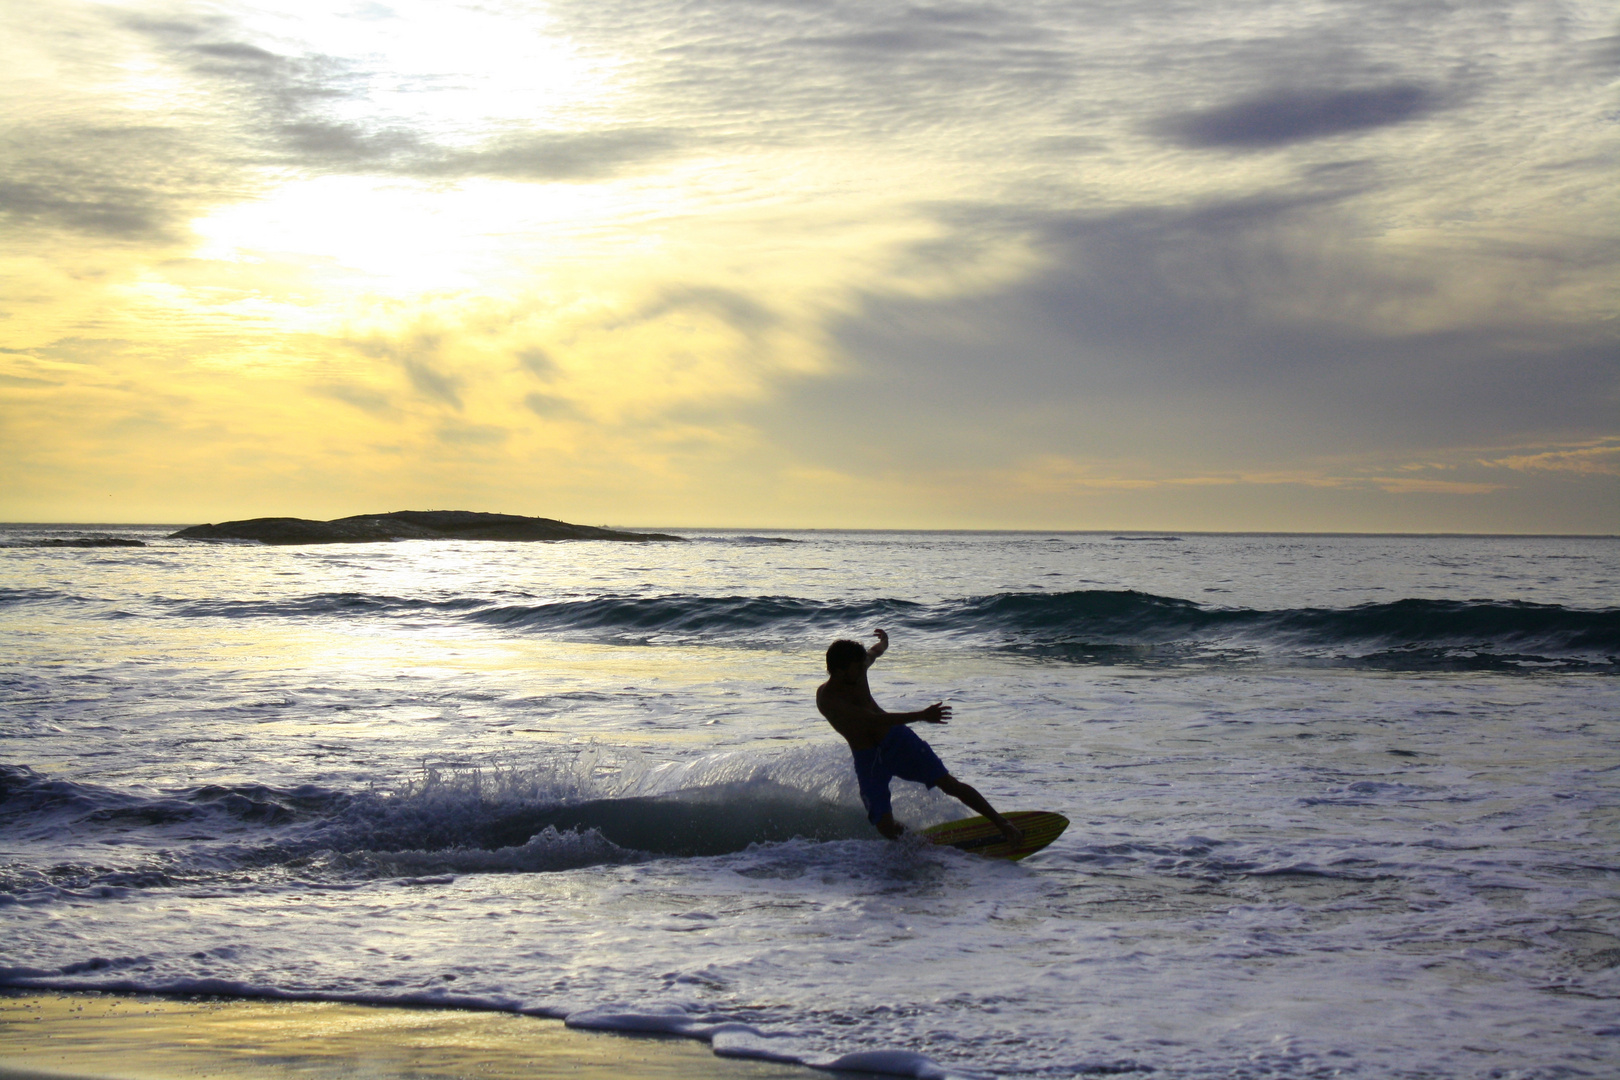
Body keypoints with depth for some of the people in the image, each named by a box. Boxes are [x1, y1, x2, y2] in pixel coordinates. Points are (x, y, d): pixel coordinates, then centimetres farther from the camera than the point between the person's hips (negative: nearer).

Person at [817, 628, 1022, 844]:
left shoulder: (858, 664, -9)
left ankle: (1002, 823, 2)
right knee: (886, 829, -8)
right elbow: (874, 720, -36)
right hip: (868, 759, -4)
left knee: (949, 784, -8)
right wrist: (920, 716, -40)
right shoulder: (826, 699, -27)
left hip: (896, 738, 4)